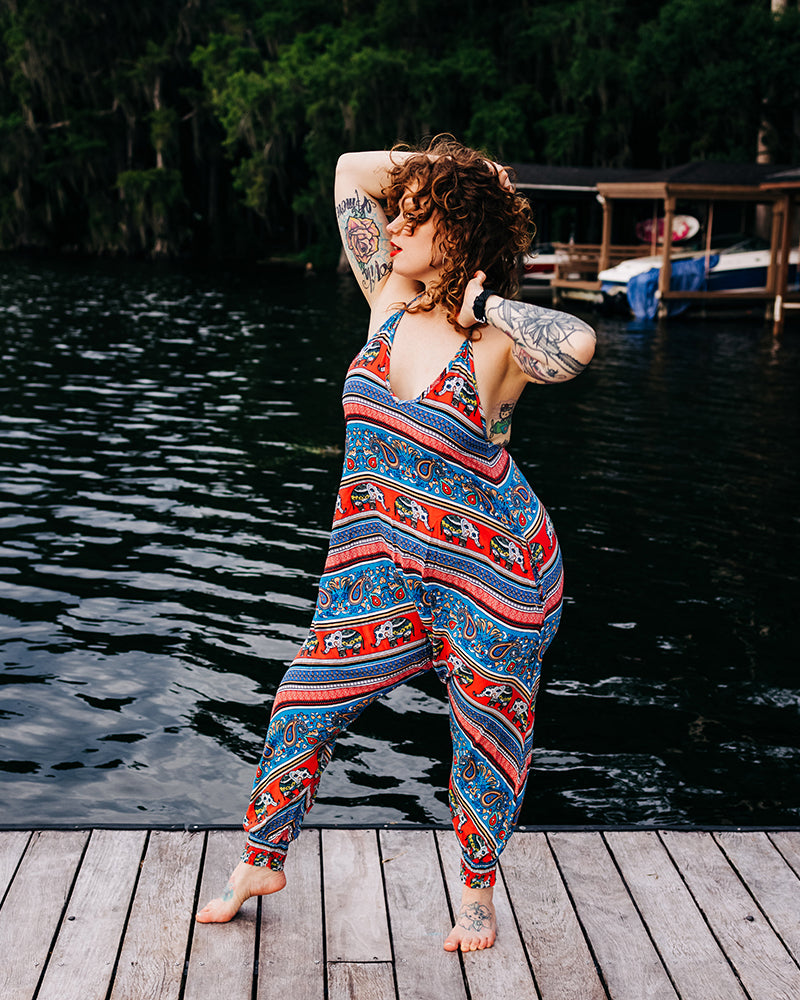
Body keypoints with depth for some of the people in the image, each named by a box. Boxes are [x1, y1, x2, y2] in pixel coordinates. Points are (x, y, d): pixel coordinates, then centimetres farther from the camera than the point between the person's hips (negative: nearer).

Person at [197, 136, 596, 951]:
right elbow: (352, 171, 4)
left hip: (490, 567, -4)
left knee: (487, 731, 12)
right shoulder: (390, 302, -1)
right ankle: (261, 861, 29)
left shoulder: (498, 346, -17)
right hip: (379, 561, 5)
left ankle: (477, 891, 35)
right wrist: (441, 166, 1)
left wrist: (482, 303, -25)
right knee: (305, 705, 7)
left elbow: (578, 344, -40)